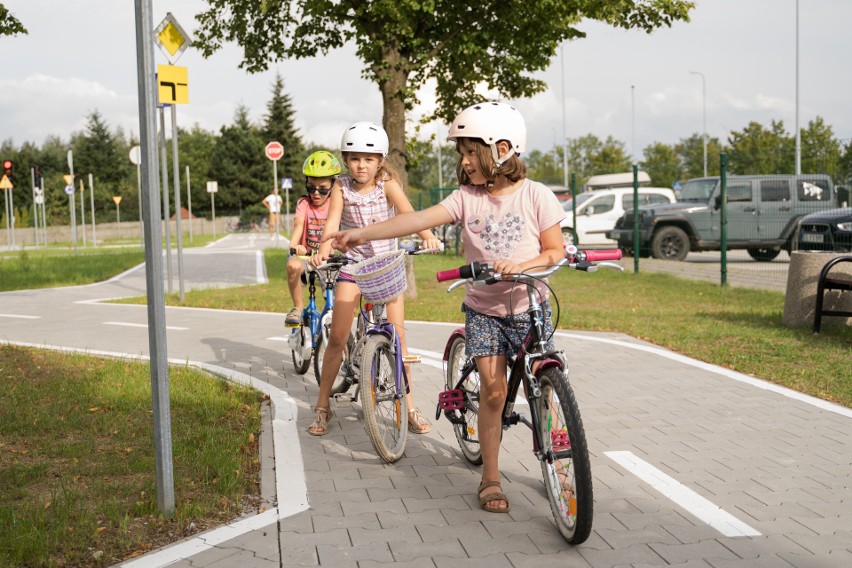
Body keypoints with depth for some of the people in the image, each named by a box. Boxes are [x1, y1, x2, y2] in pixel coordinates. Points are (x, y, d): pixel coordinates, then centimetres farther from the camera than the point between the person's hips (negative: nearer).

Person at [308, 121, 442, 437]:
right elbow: (332, 223, -18)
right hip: (352, 266, 1)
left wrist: (427, 236, -45)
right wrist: (323, 250, -39)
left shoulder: (387, 184, -9)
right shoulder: (342, 187, -6)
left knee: (397, 336, -4)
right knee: (337, 339, -2)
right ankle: (322, 407, 12)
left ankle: (409, 407, 8)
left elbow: (408, 212, -25)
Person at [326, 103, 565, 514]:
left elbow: (555, 250, -5)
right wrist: (364, 233, -26)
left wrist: (520, 265, -23)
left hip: (530, 307, -1)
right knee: (492, 389, -5)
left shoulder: (536, 195, -7)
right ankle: (490, 477, 8)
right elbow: (420, 219, -15)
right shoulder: (467, 197, -4)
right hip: (484, 309, 1)